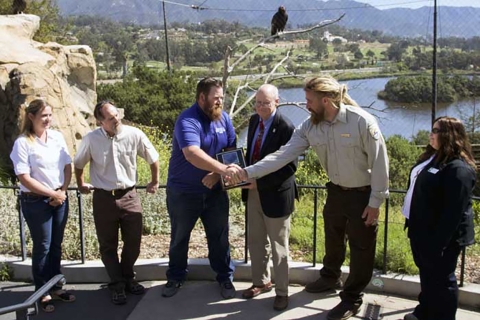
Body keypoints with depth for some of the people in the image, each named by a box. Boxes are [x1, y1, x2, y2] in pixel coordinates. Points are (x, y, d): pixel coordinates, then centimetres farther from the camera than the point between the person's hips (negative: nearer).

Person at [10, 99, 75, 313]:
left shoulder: (57, 137, 4)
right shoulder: (22, 143, -12)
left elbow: (68, 166, 8)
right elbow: (24, 178, -15)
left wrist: (62, 192, -6)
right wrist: (52, 193, -13)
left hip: (60, 199, 5)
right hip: (36, 202, -5)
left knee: (56, 245, 13)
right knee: (42, 246, 4)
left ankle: (56, 287, 27)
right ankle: (42, 293, 17)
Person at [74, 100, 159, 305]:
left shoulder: (134, 134, -10)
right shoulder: (91, 139, -10)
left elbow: (153, 158, 6)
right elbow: (78, 164, 9)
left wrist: (155, 182, 13)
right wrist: (81, 184, 17)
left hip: (129, 196, 1)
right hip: (103, 198, -1)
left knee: (133, 242, 9)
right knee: (108, 245, 8)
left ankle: (128, 279, 31)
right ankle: (117, 285, 23)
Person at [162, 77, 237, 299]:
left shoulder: (223, 118, -1)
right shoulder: (187, 120, -21)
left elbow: (231, 150, 2)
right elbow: (192, 154, -37)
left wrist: (217, 174, -15)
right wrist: (222, 168, -47)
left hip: (214, 190, 4)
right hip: (183, 191, -4)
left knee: (219, 237, 11)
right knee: (179, 237, 14)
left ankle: (225, 278, 28)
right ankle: (175, 277, 32)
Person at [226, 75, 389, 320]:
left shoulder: (362, 121, -27)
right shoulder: (309, 127, -11)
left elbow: (379, 162, -20)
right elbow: (283, 155, -15)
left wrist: (375, 202, -16)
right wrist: (246, 172, -24)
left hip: (363, 194, -5)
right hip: (336, 190, 6)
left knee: (361, 247, 9)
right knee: (332, 238, 24)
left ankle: (352, 299, 28)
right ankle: (330, 277, 51)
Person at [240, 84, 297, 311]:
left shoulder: (286, 128, -20)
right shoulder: (254, 121, 4)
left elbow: (290, 166, -22)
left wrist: (260, 182, -24)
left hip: (275, 194, -7)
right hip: (253, 192, 7)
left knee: (278, 247, 8)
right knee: (256, 242, 19)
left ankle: (281, 292, 24)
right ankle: (261, 282, 38)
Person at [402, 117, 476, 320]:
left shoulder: (458, 169, -23)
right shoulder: (433, 157, 10)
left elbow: (454, 212, -27)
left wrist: (439, 242, -26)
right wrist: (414, 226, 19)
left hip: (441, 236, -10)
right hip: (423, 231, 10)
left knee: (441, 279, 6)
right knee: (426, 274, 23)